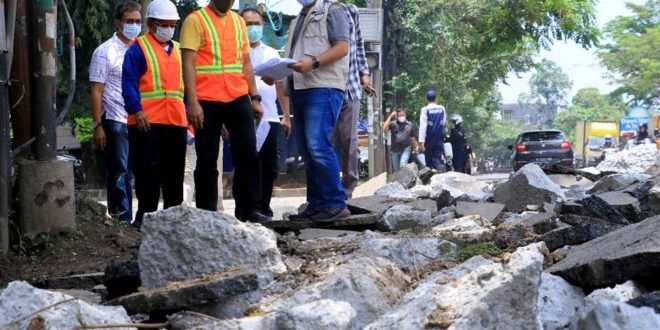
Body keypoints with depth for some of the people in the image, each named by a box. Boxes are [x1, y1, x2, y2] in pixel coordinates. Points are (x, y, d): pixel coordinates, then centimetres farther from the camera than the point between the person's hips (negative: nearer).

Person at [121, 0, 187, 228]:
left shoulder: (178, 51, 19)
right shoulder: (138, 49, 0)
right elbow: (129, 83, -9)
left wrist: (187, 112, 13)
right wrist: (136, 110, -19)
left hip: (176, 121, 6)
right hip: (147, 122, -6)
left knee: (174, 171, 9)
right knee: (148, 169, -5)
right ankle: (145, 214, 1)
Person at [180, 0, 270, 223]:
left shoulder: (238, 21, 15)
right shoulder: (195, 20, -3)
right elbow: (188, 64, -9)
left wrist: (255, 98, 11)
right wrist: (193, 102, -17)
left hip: (238, 98, 5)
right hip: (207, 101, -5)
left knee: (248, 154, -1)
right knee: (207, 160, 2)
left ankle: (249, 209, 4)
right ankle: (206, 212, 9)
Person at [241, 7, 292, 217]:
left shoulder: (272, 54, 15)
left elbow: (281, 86, 16)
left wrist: (286, 116, 10)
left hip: (269, 119, 4)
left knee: (269, 168, 6)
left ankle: (264, 208, 15)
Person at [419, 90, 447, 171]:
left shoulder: (425, 110, -10)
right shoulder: (442, 108, 1)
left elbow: (422, 126, -13)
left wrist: (422, 142, -14)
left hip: (429, 139, -2)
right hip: (440, 138, 2)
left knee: (429, 161, 10)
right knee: (439, 159, -1)